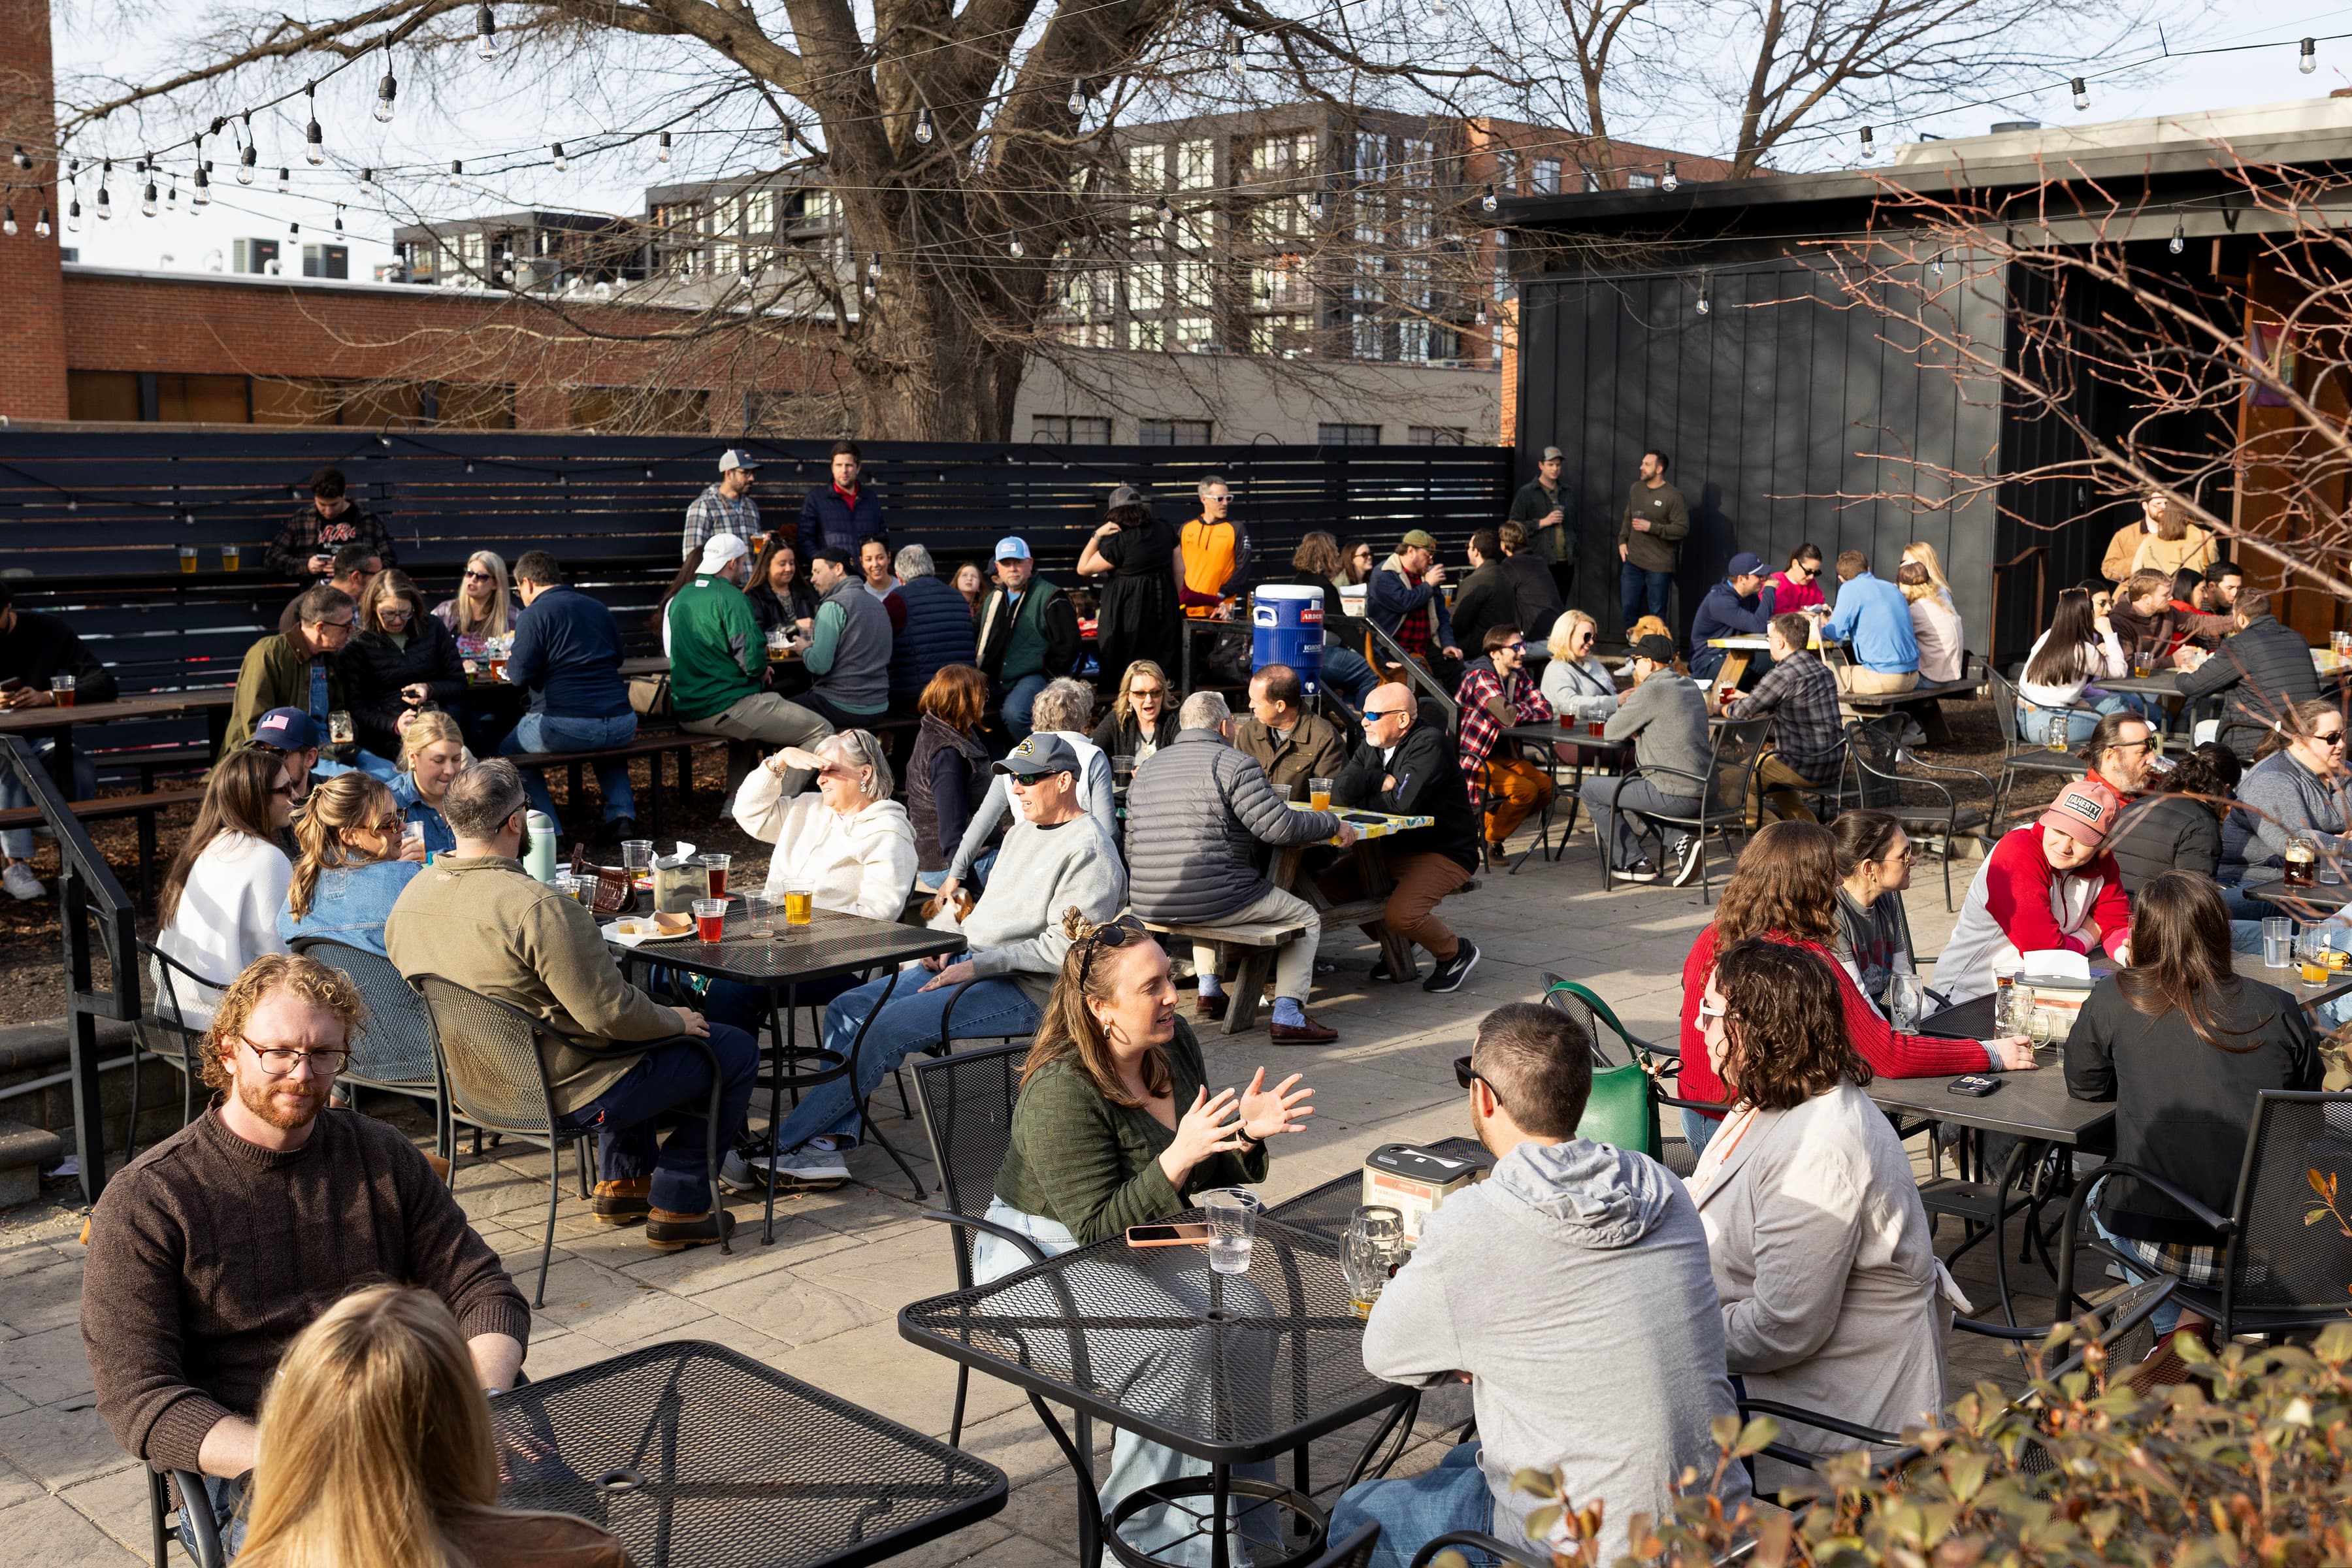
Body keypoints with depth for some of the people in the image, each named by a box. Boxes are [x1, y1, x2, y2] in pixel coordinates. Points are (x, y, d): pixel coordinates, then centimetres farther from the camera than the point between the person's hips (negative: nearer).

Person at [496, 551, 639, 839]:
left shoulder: (533, 615, -4)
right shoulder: (598, 609, 15)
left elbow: (520, 675, -8)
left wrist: (511, 661, 15)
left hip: (564, 727, -5)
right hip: (622, 726, 5)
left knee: (508, 752, 23)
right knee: (607, 745, 41)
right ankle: (621, 814, 18)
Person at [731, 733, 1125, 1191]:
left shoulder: (1091, 851, -11)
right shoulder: (1022, 831, 19)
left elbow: (1064, 948, -20)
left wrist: (979, 965, -20)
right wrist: (944, 935, 7)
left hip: (1025, 990, -10)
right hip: (970, 961, 10)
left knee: (890, 1027, -24)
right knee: (848, 1009, -6)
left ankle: (781, 1145, -18)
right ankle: (829, 1142, -15)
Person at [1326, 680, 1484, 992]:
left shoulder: (1430, 744, -19)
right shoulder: (1372, 746, 6)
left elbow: (1403, 802, -29)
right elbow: (1341, 790, -7)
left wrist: (1362, 799, -11)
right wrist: (1383, 781, -20)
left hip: (1445, 853, -9)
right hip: (1392, 849, 9)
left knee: (1400, 914, -28)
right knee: (1331, 885, 0)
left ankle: (1457, 953, 2)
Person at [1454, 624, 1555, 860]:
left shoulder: (1520, 676, 7)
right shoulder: (1480, 677, -19)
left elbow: (1546, 712, -2)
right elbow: (1509, 716, -31)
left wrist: (1518, 710, -19)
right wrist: (1529, 710, -10)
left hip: (1501, 755, 9)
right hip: (1470, 761, -9)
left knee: (1547, 787, -4)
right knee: (1526, 790, -23)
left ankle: (1489, 823, 10)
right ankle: (1489, 840, -2)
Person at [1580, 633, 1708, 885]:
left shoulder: (1651, 691, -12)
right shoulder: (1691, 689, 15)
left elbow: (1610, 733, -6)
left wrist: (1622, 706, 15)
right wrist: (1636, 732, 13)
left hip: (1675, 795, -9)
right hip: (1703, 792, 9)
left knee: (1590, 789, 8)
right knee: (1626, 785, 31)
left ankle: (1635, 863, 12)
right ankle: (1679, 841, 11)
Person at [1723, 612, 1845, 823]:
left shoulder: (1783, 675, -17)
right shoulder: (1822, 670, 11)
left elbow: (1742, 712, -9)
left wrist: (1723, 708, 13)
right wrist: (1749, 697, 32)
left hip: (1806, 769, -9)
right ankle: (1809, 826, 26)